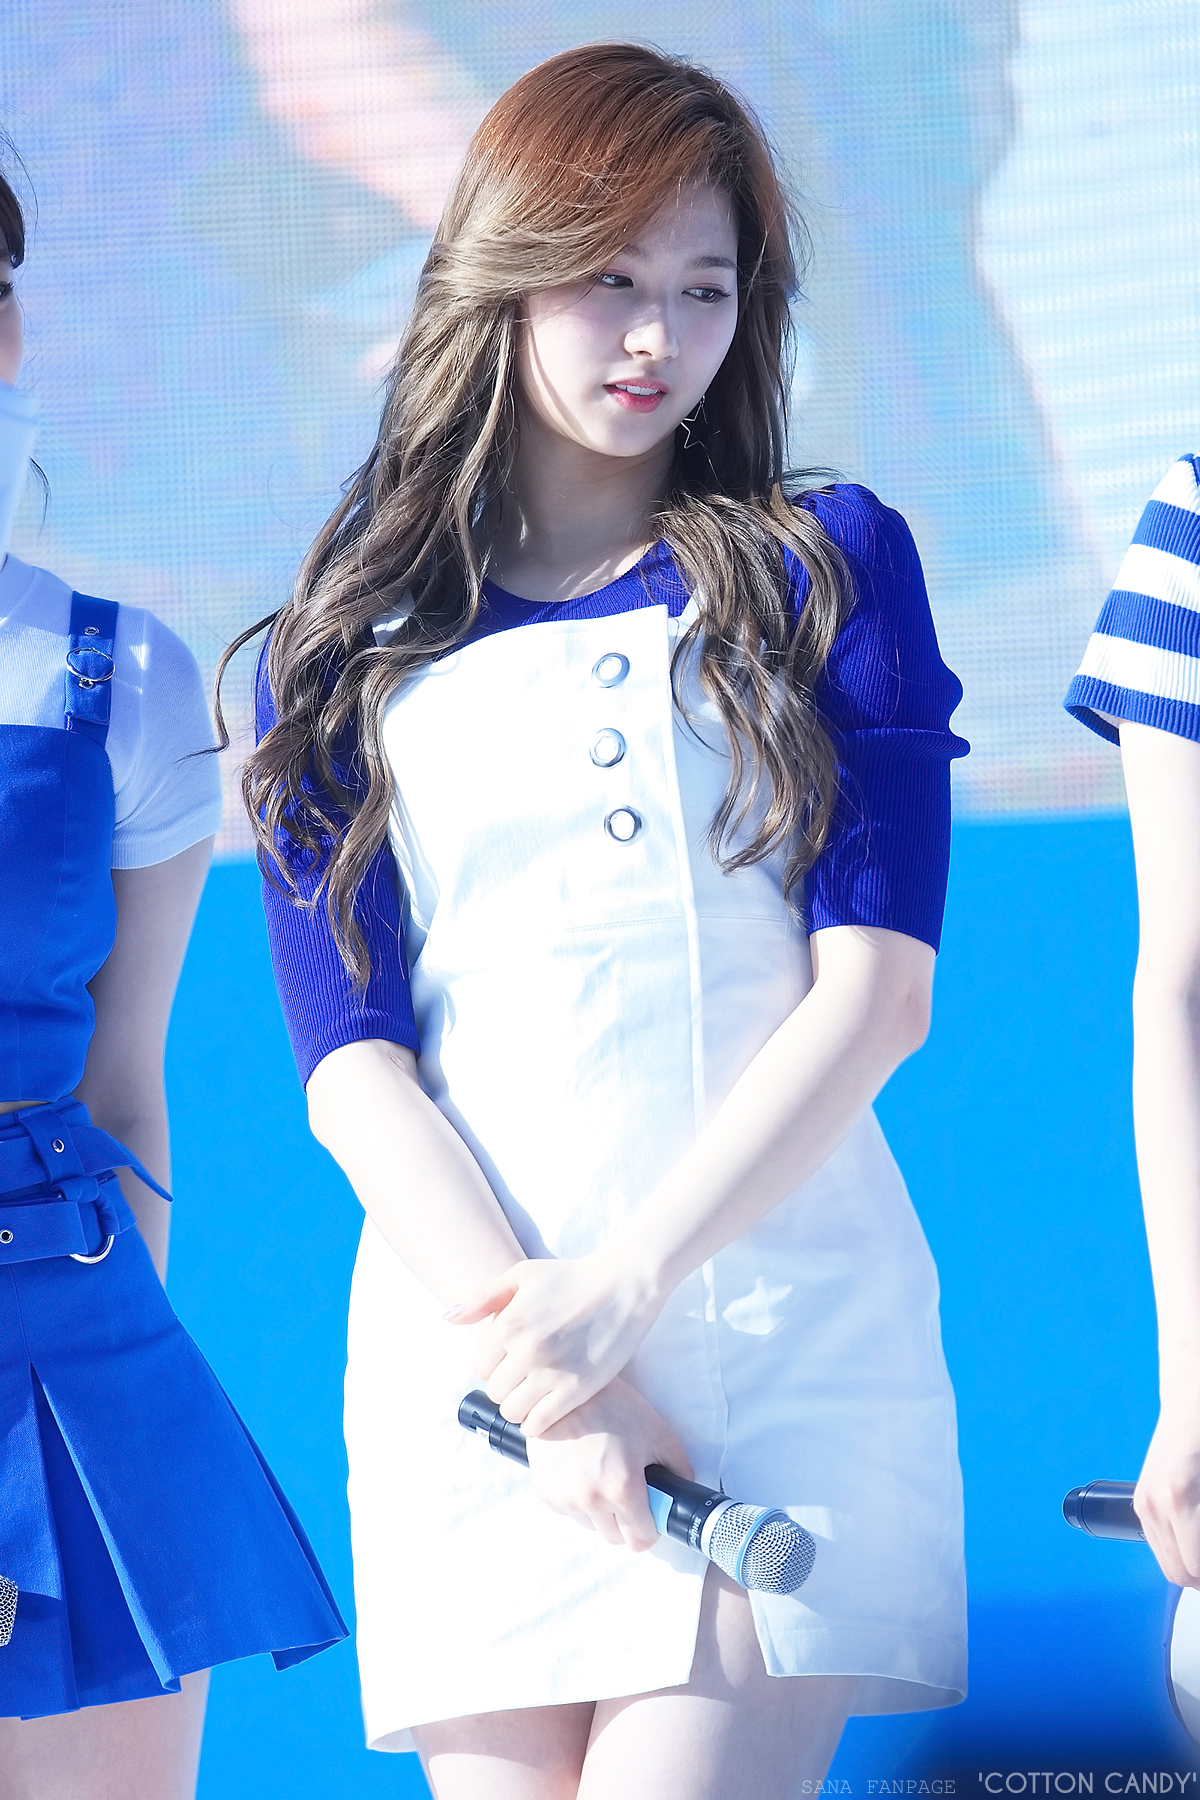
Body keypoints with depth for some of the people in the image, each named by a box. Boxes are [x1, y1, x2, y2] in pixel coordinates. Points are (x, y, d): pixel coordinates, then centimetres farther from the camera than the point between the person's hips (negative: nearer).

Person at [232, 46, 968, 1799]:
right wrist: (537, 1358, -12)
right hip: (470, 1354, 1)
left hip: (785, 1340, -1)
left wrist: (621, 1289, -13)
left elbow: (877, 983, -1)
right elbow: (343, 1049, 3)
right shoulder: (348, 640, 12)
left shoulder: (830, 568, 10)